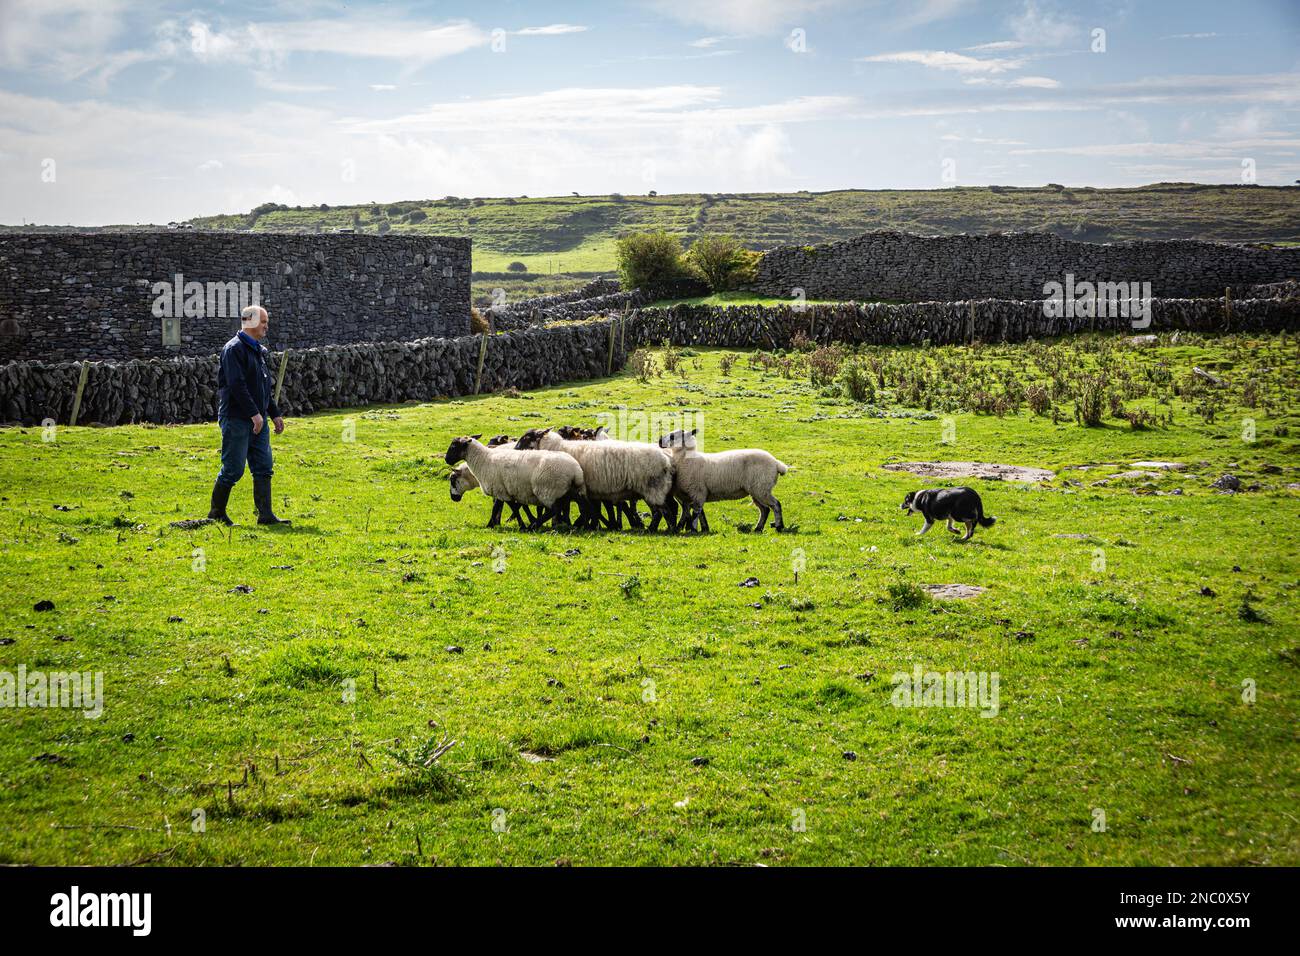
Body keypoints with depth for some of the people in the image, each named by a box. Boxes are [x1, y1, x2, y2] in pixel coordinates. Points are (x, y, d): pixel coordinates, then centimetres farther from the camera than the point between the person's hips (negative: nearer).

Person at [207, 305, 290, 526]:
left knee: (263, 468, 4)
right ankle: (216, 512, 9)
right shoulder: (234, 349, -11)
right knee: (233, 470, -4)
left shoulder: (258, 350, 18)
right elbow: (237, 384, -20)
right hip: (237, 419, -9)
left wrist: (275, 414, 21)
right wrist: (254, 413, -22)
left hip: (257, 421, 9)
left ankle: (265, 514, 5)